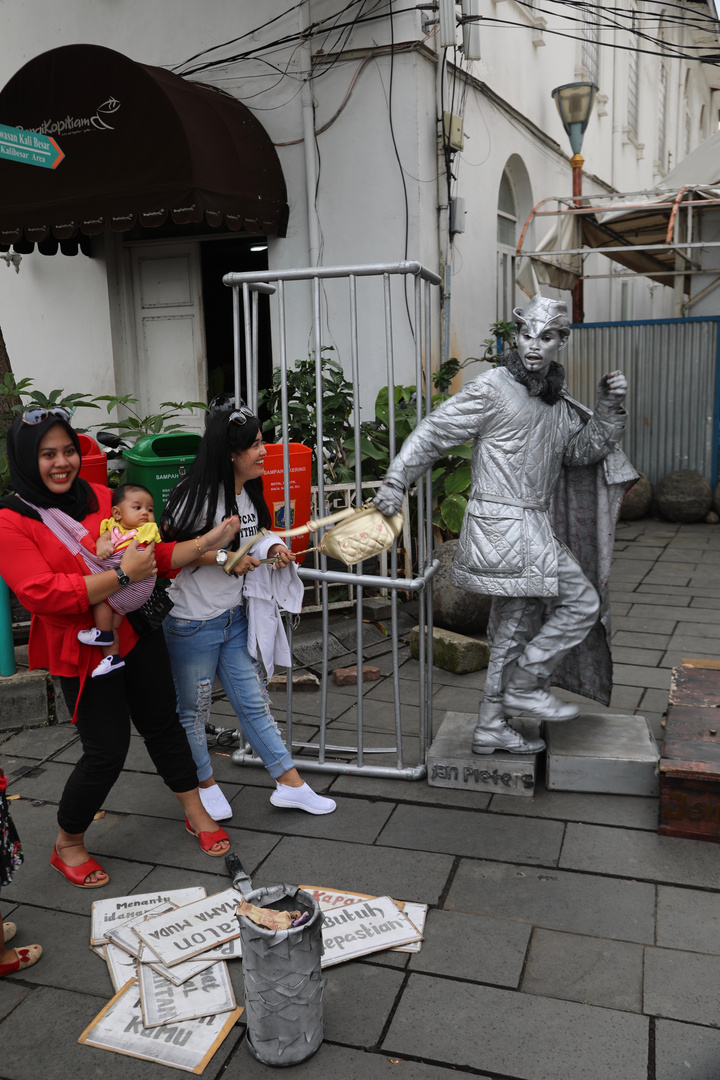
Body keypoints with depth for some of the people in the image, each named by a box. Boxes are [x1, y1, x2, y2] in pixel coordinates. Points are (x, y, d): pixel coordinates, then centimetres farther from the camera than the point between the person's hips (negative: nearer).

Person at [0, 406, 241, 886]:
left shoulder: (100, 498, 3)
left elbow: (152, 557, 8)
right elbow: (44, 594, -23)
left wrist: (207, 542, -5)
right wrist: (123, 574, -25)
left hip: (137, 631, 5)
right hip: (83, 651, -5)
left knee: (162, 723, 16)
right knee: (107, 750, -1)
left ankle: (196, 812, 34)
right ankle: (68, 845, 24)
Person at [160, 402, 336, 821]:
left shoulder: (248, 493, 6)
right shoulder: (197, 495, -20)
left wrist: (272, 549, 0)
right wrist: (224, 558, -24)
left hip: (235, 617, 7)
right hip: (192, 620, -7)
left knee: (255, 702, 12)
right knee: (194, 708, 11)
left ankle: (290, 784, 19)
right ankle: (206, 785, 31)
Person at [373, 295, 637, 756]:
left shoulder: (556, 401, 14)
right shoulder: (494, 388, -10)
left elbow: (582, 450, 18)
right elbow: (434, 432, -9)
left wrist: (610, 407, 4)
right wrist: (396, 483, -13)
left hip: (532, 528, 8)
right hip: (503, 524, -8)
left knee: (515, 628, 12)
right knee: (582, 602, -7)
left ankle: (491, 727, 22)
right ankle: (524, 687, 7)